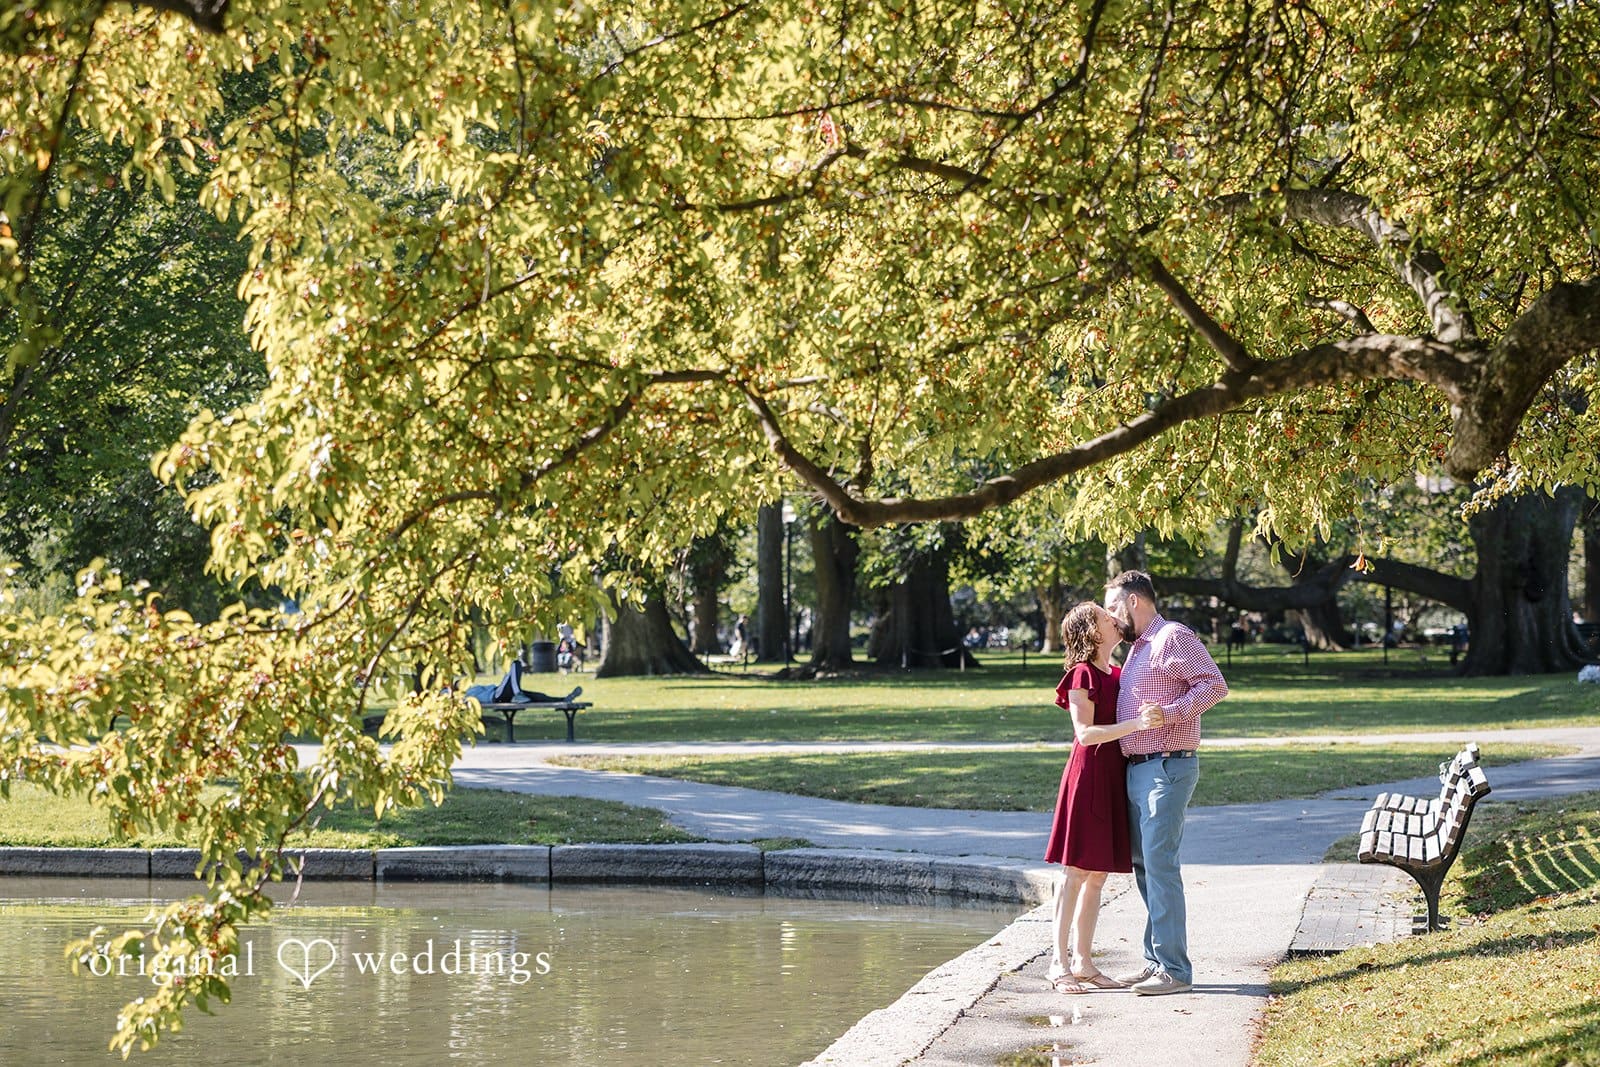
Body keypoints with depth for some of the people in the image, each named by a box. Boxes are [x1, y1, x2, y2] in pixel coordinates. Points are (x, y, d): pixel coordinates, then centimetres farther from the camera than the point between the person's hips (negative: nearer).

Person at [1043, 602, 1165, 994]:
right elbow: (1085, 733, -18)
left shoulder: (1117, 674, 15)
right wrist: (1136, 724, -26)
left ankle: (1083, 962, 13)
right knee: (1077, 871, -7)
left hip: (1115, 777, 8)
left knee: (1098, 874, 9)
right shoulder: (1082, 674, -9)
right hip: (1088, 773, -8)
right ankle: (1060, 964, -4)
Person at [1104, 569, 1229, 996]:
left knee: (1160, 864, -12)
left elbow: (1214, 684, -16)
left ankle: (1174, 969, -10)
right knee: (1143, 865, 12)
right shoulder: (1138, 648, 21)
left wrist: (1170, 713, -25)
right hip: (1137, 767, 10)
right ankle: (1156, 960, 18)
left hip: (1166, 766, -10)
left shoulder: (1174, 637, -8)